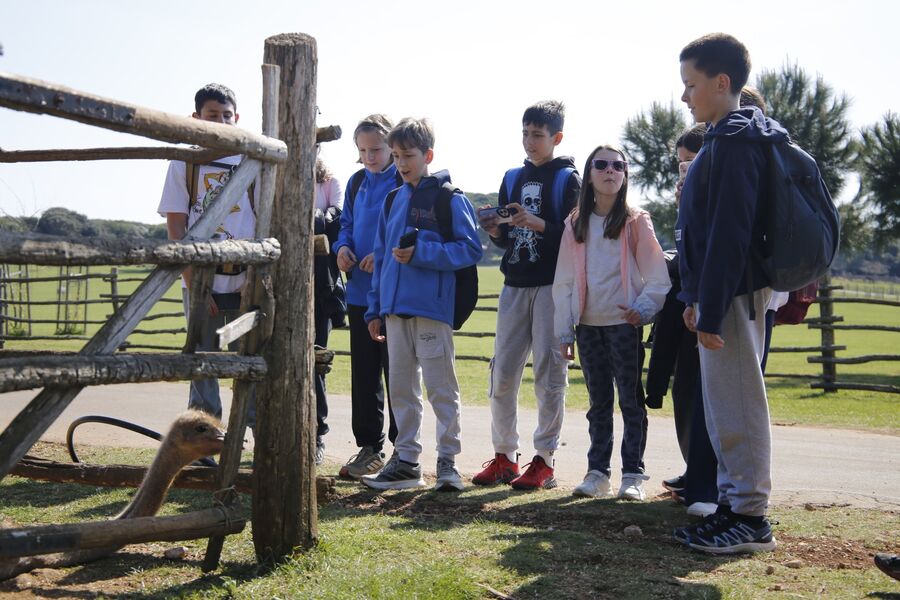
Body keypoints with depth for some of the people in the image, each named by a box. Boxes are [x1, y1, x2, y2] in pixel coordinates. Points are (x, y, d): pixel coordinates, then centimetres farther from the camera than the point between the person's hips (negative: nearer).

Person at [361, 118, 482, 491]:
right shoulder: (392, 200, 15)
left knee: (441, 387, -2)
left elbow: (470, 249, -9)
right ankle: (406, 460, 19)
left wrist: (420, 254, -16)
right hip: (395, 308, 7)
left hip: (431, 308, -6)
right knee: (401, 387, 11)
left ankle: (447, 460, 7)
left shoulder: (450, 199, -4)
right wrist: (375, 309, 15)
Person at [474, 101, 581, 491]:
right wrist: (496, 231, -4)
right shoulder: (512, 178, 16)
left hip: (553, 286, -5)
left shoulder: (568, 178, 1)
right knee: (502, 373, 4)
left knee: (549, 373, -3)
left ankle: (544, 459, 4)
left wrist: (539, 224, -21)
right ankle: (504, 455, 14)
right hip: (514, 285, 5)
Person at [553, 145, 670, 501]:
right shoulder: (576, 225, 8)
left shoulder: (636, 222, -1)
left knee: (631, 399, -1)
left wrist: (643, 309, -20)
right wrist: (564, 331, 5)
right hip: (588, 325, 3)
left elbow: (657, 275, -4)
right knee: (598, 402, 10)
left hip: (624, 324, -3)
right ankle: (597, 472, 15)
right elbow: (564, 281, 9)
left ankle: (633, 474, 5)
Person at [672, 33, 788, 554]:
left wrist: (711, 311, -22)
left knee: (737, 404, -6)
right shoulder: (730, 138, 18)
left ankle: (751, 518, 1)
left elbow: (729, 232, -21)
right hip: (721, 291, 10)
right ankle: (735, 506, 20)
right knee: (724, 404, 13)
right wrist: (696, 298, 19)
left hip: (732, 292, -10)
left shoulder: (733, 141, -15)